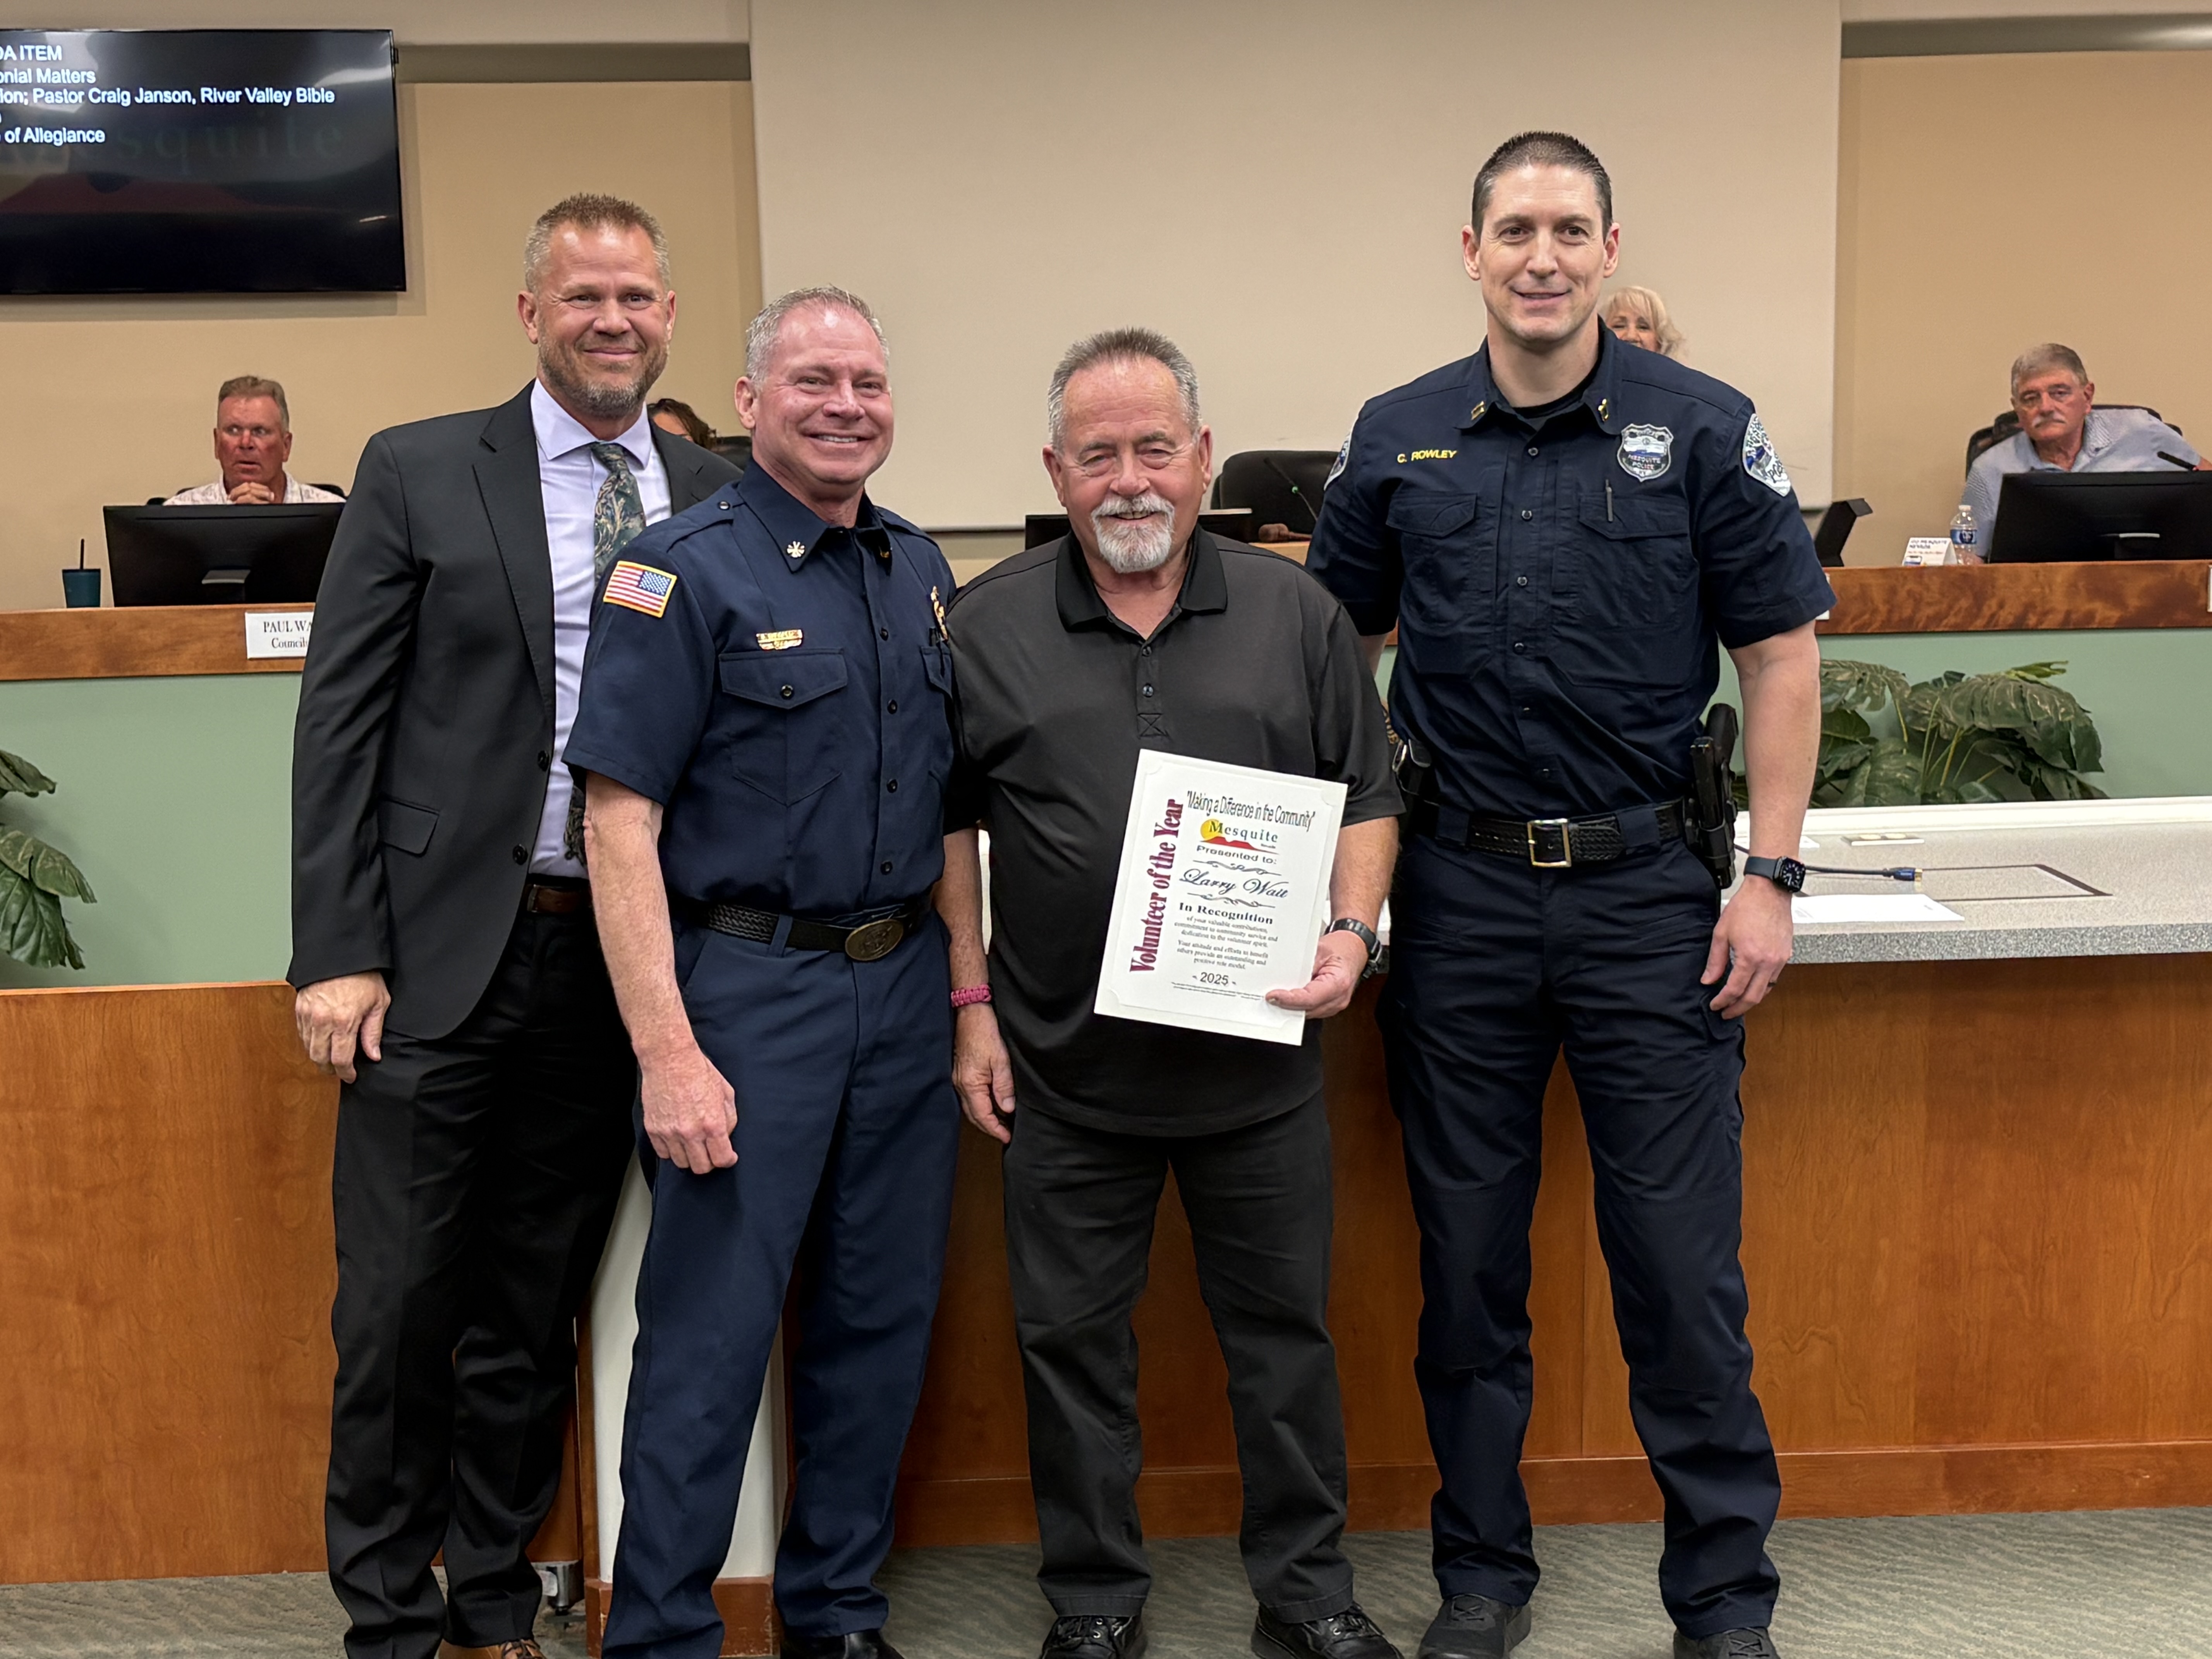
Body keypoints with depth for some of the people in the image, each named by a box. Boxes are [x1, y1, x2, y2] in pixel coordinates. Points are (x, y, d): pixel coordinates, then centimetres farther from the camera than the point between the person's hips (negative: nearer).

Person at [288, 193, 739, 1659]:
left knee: (537, 1306, 14)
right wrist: (339, 952, -9)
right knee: (401, 1301, 4)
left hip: (623, 961, 3)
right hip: (444, 951, -2)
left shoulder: (719, 497, 7)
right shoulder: (419, 472, 0)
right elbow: (342, 718, -3)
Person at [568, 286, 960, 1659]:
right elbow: (620, 821, -13)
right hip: (747, 989, -6)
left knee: (884, 1319, 13)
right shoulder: (685, 572, -8)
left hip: (905, 987, 6)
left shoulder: (921, 571, 11)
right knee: (710, 1337, 0)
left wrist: (968, 988, 10)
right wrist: (669, 1052, -18)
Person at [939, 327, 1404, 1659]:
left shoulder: (1296, 613, 3)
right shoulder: (988, 626, 1)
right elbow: (947, 824, 5)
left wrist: (1353, 935, -9)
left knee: (1286, 1332, 11)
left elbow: (1367, 800, 7)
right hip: (1067, 1064, 0)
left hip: (1261, 1061, 1)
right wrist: (973, 1006, 1)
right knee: (1073, 1340, 10)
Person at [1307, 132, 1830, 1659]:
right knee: (1467, 1257, 10)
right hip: (1460, 891, 2)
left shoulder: (1703, 428, -1)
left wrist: (1770, 877, -6)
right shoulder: (1400, 440, 6)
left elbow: (1781, 657, 0)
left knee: (1683, 1261, 2)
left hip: (1647, 887, -2)